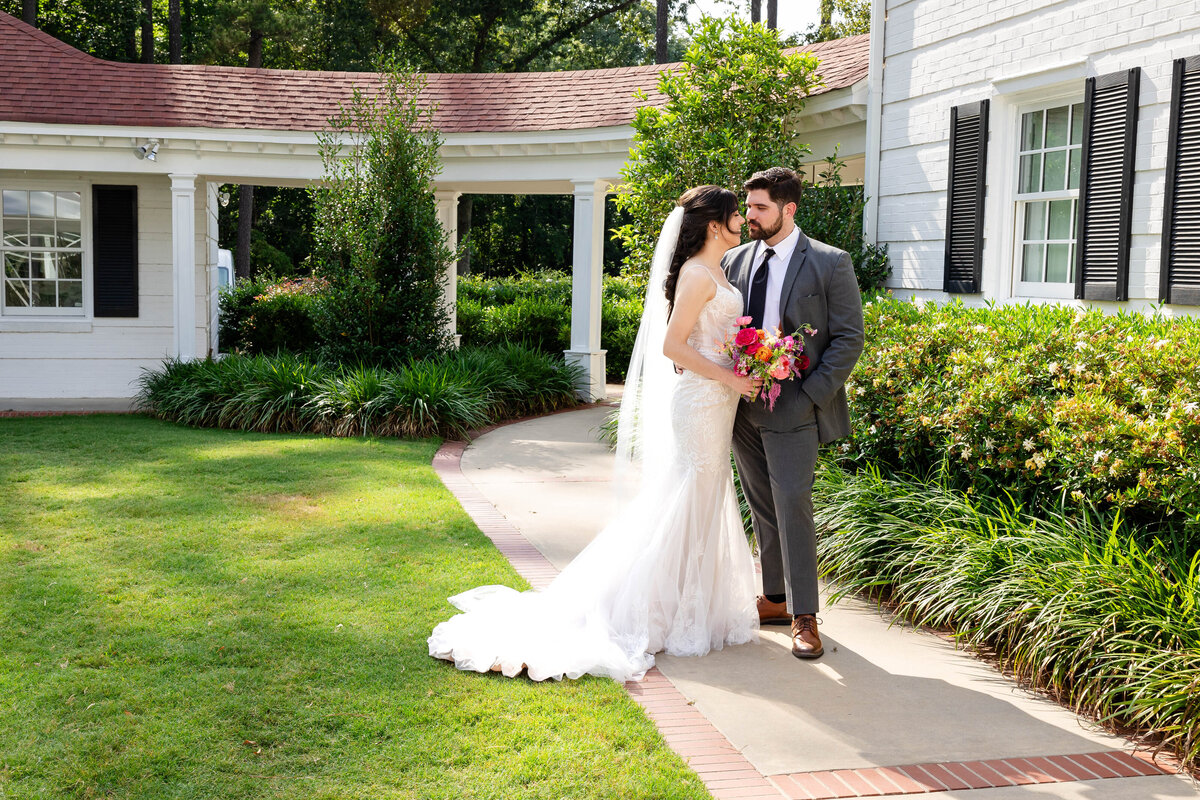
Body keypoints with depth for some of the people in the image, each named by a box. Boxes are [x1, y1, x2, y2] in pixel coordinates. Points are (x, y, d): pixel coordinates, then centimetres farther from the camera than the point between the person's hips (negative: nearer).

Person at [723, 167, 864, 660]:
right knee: (762, 507, 12)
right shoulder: (735, 260, 10)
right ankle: (776, 600, 24)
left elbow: (849, 338, -5)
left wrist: (812, 394, -13)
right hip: (743, 405, 5)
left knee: (792, 504, -8)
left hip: (793, 408, -5)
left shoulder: (829, 264, -4)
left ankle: (804, 617, 0)